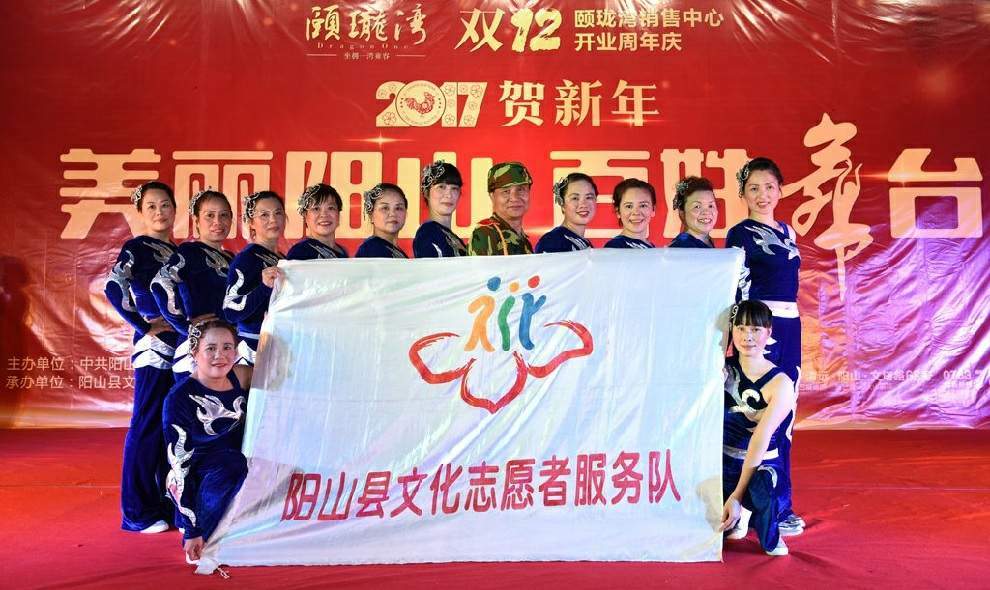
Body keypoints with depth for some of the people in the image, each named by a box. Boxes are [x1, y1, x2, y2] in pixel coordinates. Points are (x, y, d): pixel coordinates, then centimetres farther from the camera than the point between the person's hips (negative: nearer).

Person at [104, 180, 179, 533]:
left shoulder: (177, 252, 16)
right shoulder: (136, 248, -5)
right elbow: (113, 286, -19)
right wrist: (144, 327, -16)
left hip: (181, 349, 7)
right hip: (155, 349, -7)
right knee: (147, 427, -3)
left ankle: (165, 503, 22)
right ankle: (137, 511, 6)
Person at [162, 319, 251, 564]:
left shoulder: (241, 377, -6)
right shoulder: (179, 398, -19)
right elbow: (179, 466, -18)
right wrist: (192, 531, -20)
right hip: (195, 482, -7)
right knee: (231, 464, -35)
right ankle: (203, 540, -14)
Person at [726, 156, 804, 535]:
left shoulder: (787, 232, 16)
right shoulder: (740, 234, -5)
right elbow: (736, 292, -10)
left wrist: (790, 329, 19)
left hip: (790, 327, 7)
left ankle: (778, 501, 22)